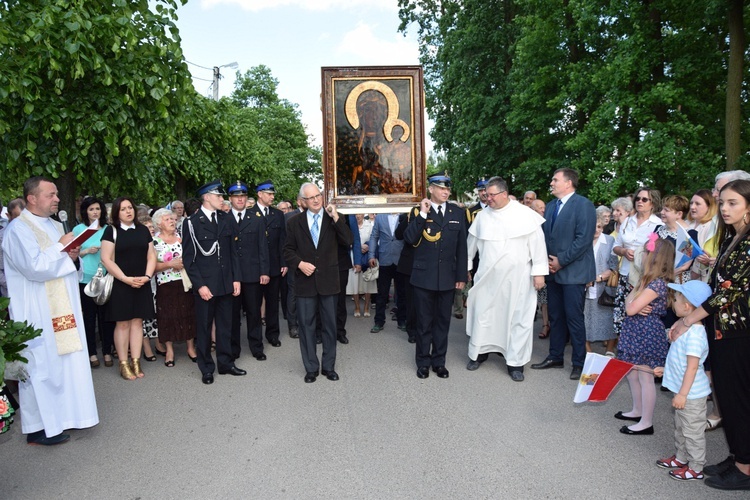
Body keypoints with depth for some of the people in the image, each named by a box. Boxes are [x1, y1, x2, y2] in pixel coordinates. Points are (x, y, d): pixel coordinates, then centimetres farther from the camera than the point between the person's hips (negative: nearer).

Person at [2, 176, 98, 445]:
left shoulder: (55, 226, 14)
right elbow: (35, 266, -23)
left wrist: (72, 256, 1)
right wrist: (60, 248, -13)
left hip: (61, 308, 8)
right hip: (37, 312, -8)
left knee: (64, 360, 13)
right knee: (41, 365, -2)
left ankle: (62, 415, 25)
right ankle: (38, 428, 9)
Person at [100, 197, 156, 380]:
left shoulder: (143, 230, 9)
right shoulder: (111, 230, -2)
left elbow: (151, 256, 10)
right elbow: (106, 259, -9)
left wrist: (147, 276, -6)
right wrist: (126, 279, -15)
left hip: (142, 284, 3)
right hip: (120, 284, -3)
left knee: (137, 321, 6)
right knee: (123, 323, 1)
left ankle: (136, 362, 12)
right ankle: (124, 364, 8)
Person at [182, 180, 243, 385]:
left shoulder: (225, 218, 6)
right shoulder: (192, 222, -6)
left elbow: (232, 251, 9)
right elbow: (188, 258, -7)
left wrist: (236, 278, 4)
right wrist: (199, 285, -12)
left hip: (225, 283, 4)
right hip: (205, 285, -4)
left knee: (225, 326, 13)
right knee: (204, 327, 8)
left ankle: (225, 363, 26)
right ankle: (206, 368, 21)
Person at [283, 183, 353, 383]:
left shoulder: (334, 219, 3)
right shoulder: (294, 222, 4)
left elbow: (348, 241, -11)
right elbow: (288, 250, 6)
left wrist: (336, 218, -16)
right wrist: (299, 263, -12)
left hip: (328, 280, 0)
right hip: (305, 280, 0)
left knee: (330, 325, 9)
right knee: (306, 326, 7)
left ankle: (329, 367, 24)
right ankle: (311, 368, 21)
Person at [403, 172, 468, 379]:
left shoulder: (458, 213, 5)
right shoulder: (419, 212, -2)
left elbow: (462, 247, 5)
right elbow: (409, 239, -15)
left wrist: (462, 276, 2)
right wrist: (422, 214, -20)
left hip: (447, 278, 2)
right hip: (423, 277, -2)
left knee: (442, 321, 12)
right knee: (424, 322, 9)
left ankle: (439, 361, 25)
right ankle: (423, 362, 23)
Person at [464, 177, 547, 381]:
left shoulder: (525, 214, -6)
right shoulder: (482, 216, 4)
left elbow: (537, 243, -5)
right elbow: (471, 244, 13)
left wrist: (539, 272, -8)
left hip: (517, 278, -2)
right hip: (487, 277, 2)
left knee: (518, 318, 4)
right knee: (482, 314, 8)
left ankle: (515, 362, 17)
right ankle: (478, 353, 27)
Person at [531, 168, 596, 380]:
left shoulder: (583, 205, -10)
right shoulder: (551, 206, 13)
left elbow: (583, 239, -17)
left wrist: (561, 261, -15)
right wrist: (547, 260, 1)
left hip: (573, 271, -7)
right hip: (553, 270, 7)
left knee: (574, 318, -1)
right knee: (555, 317, 14)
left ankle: (579, 363, 11)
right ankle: (555, 357, 25)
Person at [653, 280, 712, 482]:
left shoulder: (694, 334, -27)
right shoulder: (686, 328, 5)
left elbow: (692, 367, -27)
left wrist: (682, 393, -24)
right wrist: (665, 369, 20)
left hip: (691, 394, -10)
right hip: (684, 391, 10)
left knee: (692, 431, 6)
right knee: (680, 427, 23)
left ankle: (696, 467, 20)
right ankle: (681, 457, 38)